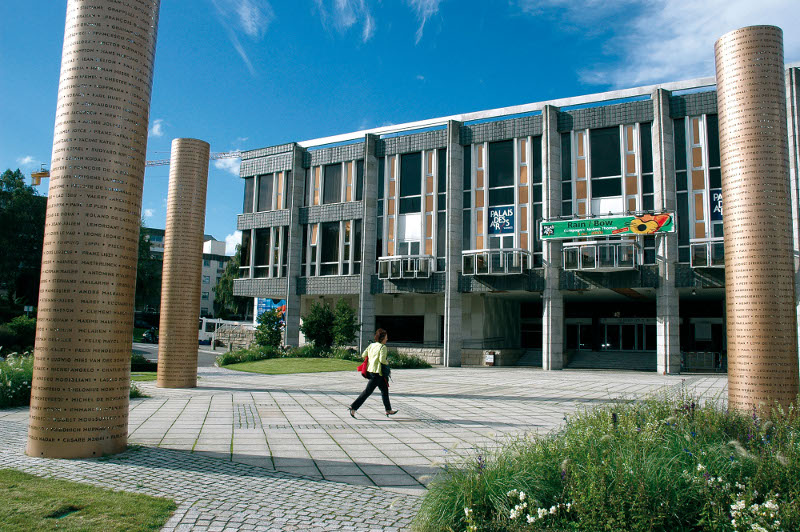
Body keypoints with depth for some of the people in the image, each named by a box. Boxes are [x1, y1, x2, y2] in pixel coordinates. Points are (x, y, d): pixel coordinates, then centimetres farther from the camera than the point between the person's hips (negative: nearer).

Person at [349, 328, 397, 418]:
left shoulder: (371, 345, 9)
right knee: (368, 391, -4)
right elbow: (382, 360, -21)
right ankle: (353, 407, -3)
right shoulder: (383, 347, -12)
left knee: (384, 389, 18)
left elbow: (364, 355, 6)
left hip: (370, 370, 9)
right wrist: (386, 364, -2)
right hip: (377, 372, -9)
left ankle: (388, 410, 25)